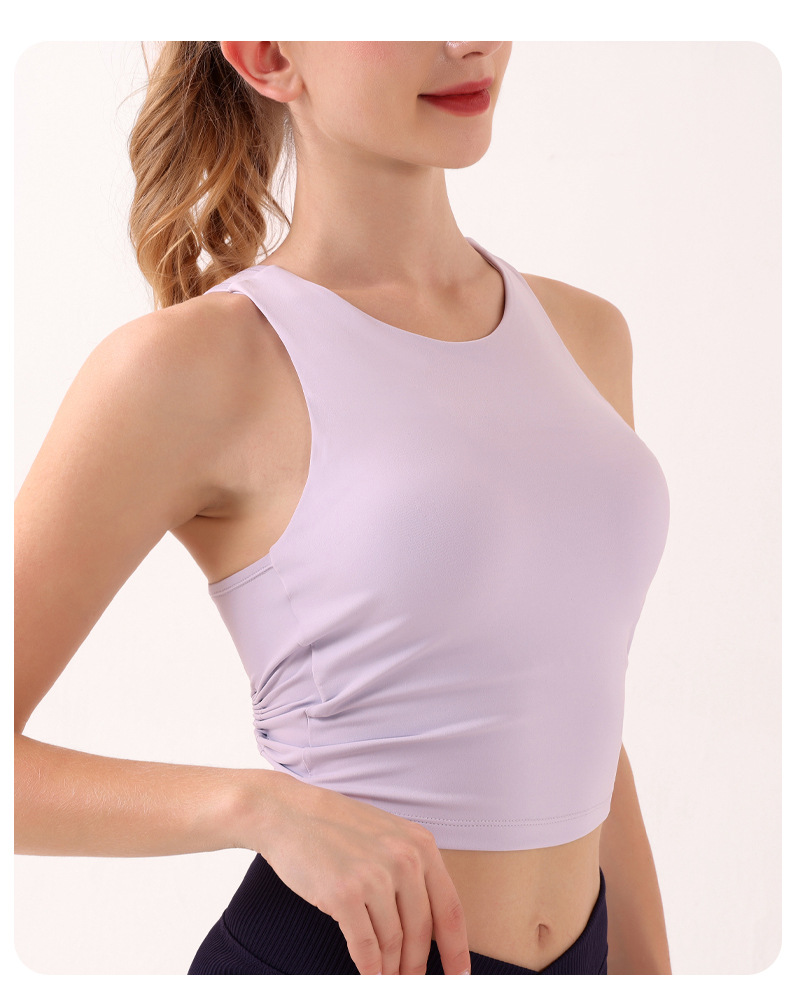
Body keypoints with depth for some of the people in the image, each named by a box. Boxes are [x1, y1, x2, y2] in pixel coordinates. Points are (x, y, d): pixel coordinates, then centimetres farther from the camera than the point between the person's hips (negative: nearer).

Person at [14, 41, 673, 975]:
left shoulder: (580, 333, 5)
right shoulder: (193, 364, -13)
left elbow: (575, 721, 11)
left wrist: (650, 970, 14)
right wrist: (267, 806, -24)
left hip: (580, 956, 6)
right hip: (321, 956, -5)